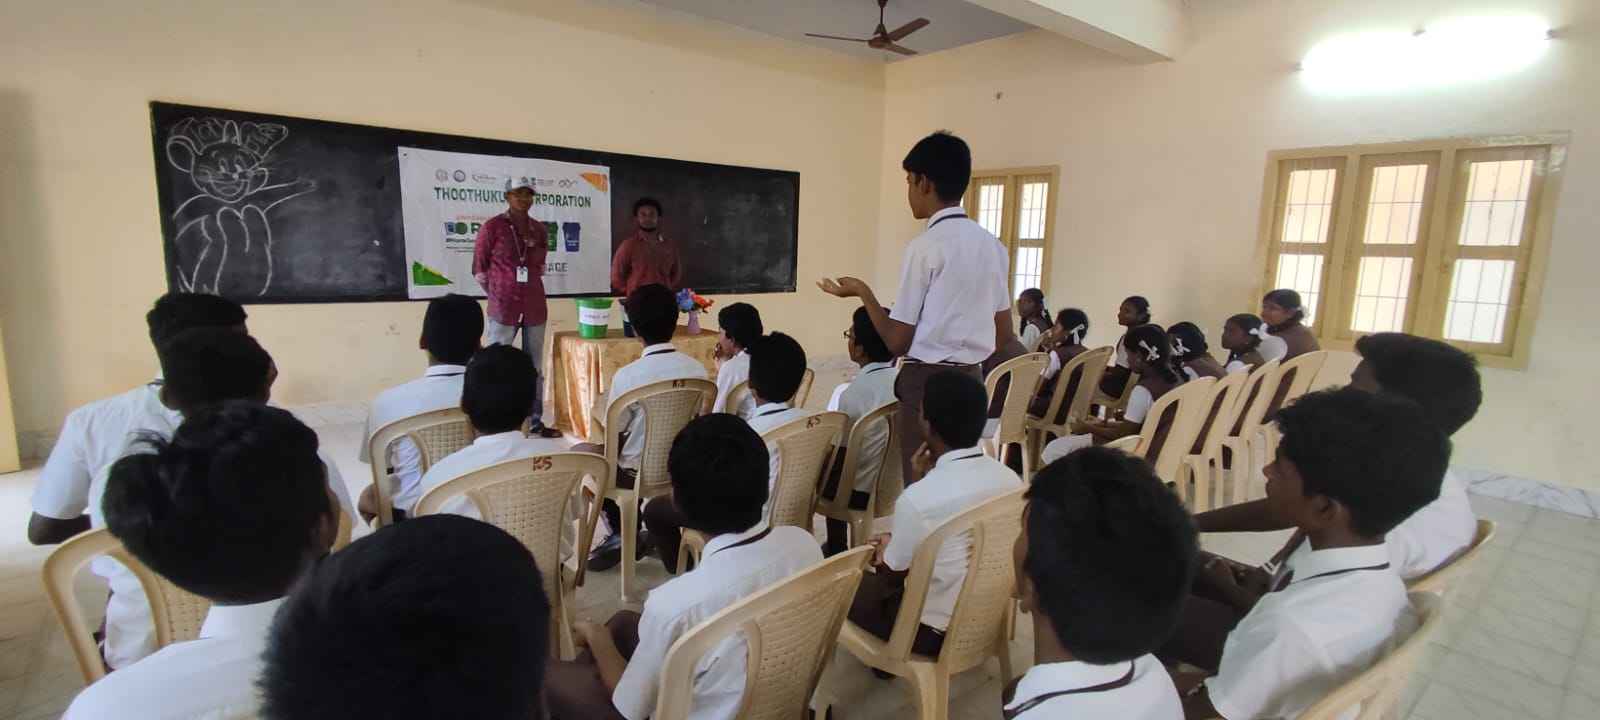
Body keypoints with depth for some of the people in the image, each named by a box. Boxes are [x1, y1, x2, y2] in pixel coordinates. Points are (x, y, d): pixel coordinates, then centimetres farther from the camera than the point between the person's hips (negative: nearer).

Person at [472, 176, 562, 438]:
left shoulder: (539, 229, 9)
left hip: (535, 306, 5)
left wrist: (530, 285, 11)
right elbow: (479, 267, 0)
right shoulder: (492, 226, -4)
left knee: (534, 367, 10)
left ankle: (535, 422, 20)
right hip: (503, 307, -5)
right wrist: (498, 295, 2)